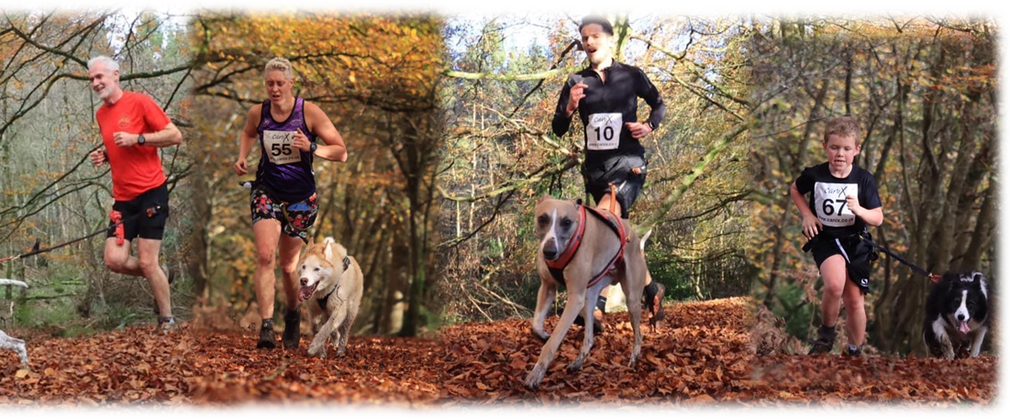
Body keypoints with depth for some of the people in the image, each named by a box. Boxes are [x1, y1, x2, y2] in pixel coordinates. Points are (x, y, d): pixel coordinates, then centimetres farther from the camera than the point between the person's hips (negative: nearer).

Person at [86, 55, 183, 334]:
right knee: (114, 260, -6)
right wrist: (104, 156, 7)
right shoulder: (101, 114, 14)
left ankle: (167, 321, 10)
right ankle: (160, 279, 21)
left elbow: (175, 136, -9)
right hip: (123, 198, 6)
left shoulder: (139, 102, -6)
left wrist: (136, 138, -17)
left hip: (151, 193, -6)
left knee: (147, 262, -7)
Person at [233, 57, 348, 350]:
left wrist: (311, 147, -25)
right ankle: (266, 327, -23)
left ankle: (293, 315, 36)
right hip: (266, 191, 1)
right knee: (265, 255, -20)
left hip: (300, 197, -1)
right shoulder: (257, 113, -3)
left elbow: (341, 153, -9)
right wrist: (242, 158, 4)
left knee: (288, 266, 7)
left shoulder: (309, 112, -11)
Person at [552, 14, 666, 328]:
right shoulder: (576, 83, 5)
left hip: (628, 163, -4)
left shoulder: (631, 76, 0)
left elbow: (659, 104, 16)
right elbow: (558, 130, 4)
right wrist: (570, 108, -15)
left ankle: (595, 304, -29)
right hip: (596, 167, 4)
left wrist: (649, 126, -4)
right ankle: (648, 285, 34)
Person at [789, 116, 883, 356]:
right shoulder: (814, 175, -9)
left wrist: (859, 210, -26)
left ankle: (855, 352, 24)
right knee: (835, 284, -29)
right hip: (825, 239, -2)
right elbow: (795, 190, 14)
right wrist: (807, 215, -1)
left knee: (854, 300, 5)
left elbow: (878, 218, -6)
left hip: (855, 242, 2)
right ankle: (826, 334, -4)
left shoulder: (864, 180, -9)